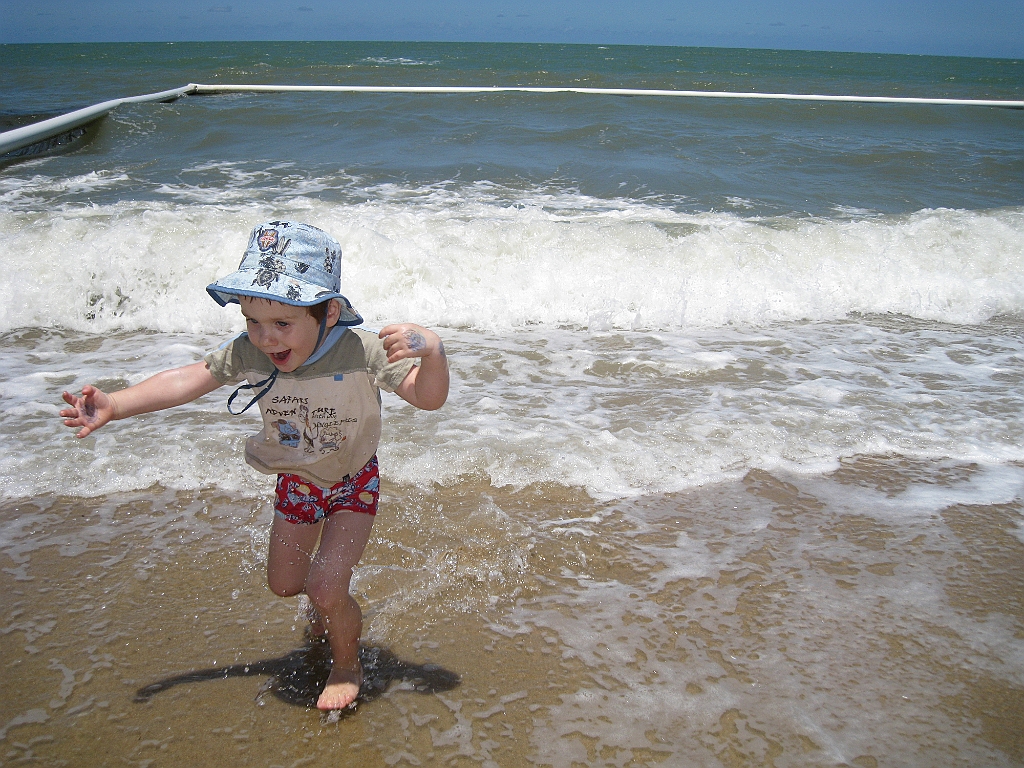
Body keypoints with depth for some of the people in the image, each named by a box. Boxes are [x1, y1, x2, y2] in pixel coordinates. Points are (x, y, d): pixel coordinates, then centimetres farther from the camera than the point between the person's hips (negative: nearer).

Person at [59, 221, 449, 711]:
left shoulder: (362, 351, -36)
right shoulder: (248, 353, -26)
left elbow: (428, 398, -35)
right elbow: (190, 379, -12)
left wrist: (431, 352, -56)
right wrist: (113, 406, -19)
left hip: (353, 481, -4)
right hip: (297, 480, 5)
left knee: (324, 589, -14)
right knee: (283, 584, 18)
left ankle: (347, 663, 19)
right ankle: (338, 608, 55)